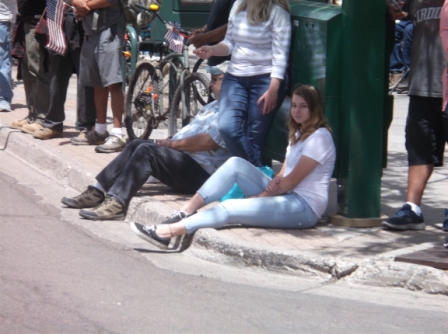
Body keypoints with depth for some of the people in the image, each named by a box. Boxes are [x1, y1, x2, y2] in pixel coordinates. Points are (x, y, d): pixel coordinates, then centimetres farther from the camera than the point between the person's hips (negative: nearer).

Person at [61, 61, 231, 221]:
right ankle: (97, 192, -2)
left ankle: (117, 203, -27)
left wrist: (173, 144, -11)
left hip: (200, 175, -10)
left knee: (146, 150, -23)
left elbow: (207, 142, -24)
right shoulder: (214, 106, 23)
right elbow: (190, 132, 27)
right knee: (137, 145, 1)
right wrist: (171, 143, 6)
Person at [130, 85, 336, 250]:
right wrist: (275, 182, -8)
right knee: (236, 164, -8)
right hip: (286, 196, 9)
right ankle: (185, 213, -13)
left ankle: (166, 233, -28)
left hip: (305, 207, -9)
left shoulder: (319, 137, -11)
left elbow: (293, 180, -14)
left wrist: (259, 197, -8)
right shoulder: (298, 134, 19)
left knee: (230, 209, -25)